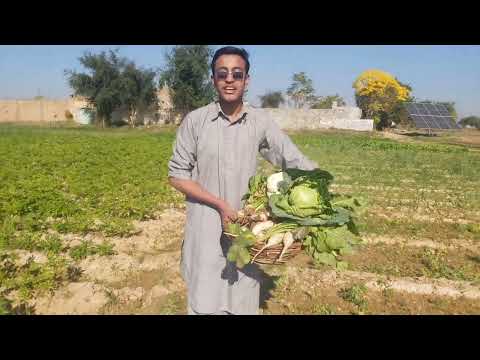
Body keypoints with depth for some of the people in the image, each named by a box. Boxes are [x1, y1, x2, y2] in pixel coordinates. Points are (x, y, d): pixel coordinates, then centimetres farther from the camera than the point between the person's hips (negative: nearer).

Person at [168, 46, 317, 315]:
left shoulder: (261, 123, -3)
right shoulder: (195, 121, -7)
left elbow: (297, 163, 1)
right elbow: (177, 175, -5)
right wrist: (219, 204, -14)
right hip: (206, 229, -1)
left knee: (244, 303, 16)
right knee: (205, 304, 9)